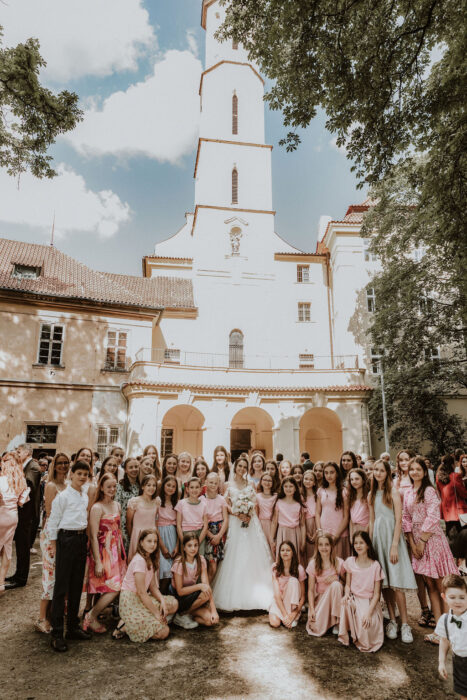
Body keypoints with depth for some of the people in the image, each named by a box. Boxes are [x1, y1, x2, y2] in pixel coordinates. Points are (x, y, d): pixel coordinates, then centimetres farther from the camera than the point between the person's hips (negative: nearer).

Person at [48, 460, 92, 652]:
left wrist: (86, 539, 11)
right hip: (67, 538, -6)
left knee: (77, 585, 13)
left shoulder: (85, 496, 9)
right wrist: (54, 546, -6)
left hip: (82, 539, 7)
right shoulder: (63, 496, -10)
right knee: (61, 586, -1)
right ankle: (57, 634, 7)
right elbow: (53, 521, -6)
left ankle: (73, 627, 25)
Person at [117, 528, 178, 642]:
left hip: (142, 598, 10)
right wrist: (156, 613, -14)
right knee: (163, 632, -14)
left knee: (173, 604, -3)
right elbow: (141, 592, -20)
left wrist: (162, 600, -10)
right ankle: (125, 627, -2)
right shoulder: (139, 560, -21)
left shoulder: (150, 559, 8)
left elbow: (153, 586, 8)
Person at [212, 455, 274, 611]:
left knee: (252, 556, 2)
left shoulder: (249, 485, 11)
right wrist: (238, 514, -14)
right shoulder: (229, 484, 2)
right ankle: (233, 597, 5)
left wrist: (249, 515, -8)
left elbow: (254, 505, 10)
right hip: (235, 523, -3)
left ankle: (254, 595, 11)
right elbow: (226, 504, -1)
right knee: (235, 558, -3)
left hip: (251, 522, 3)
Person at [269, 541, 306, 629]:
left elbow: (302, 596, -11)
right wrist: (285, 614, -28)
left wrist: (295, 613, -25)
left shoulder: (299, 569, -14)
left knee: (293, 580, -29)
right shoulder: (275, 567, -12)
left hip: (293, 601, 0)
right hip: (279, 600, 0)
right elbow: (277, 593, -17)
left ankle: (294, 617, -23)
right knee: (274, 622, -30)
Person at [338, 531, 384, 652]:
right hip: (354, 599, 2)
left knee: (366, 627, -28)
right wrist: (346, 594, -17)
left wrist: (369, 612, -19)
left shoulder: (375, 565, -10)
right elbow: (348, 584, 7)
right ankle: (347, 634, -7)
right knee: (346, 603, -33)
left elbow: (377, 593, -7)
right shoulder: (350, 562, -2)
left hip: (370, 602, -2)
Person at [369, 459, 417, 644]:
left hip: (391, 536, -5)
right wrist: (370, 543, 8)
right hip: (378, 537, 5)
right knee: (383, 582, 6)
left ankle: (405, 624, 3)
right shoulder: (371, 495, 11)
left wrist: (394, 545, -15)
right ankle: (392, 620, 17)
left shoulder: (393, 492, -5)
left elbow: (398, 520, -9)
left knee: (395, 582, -7)